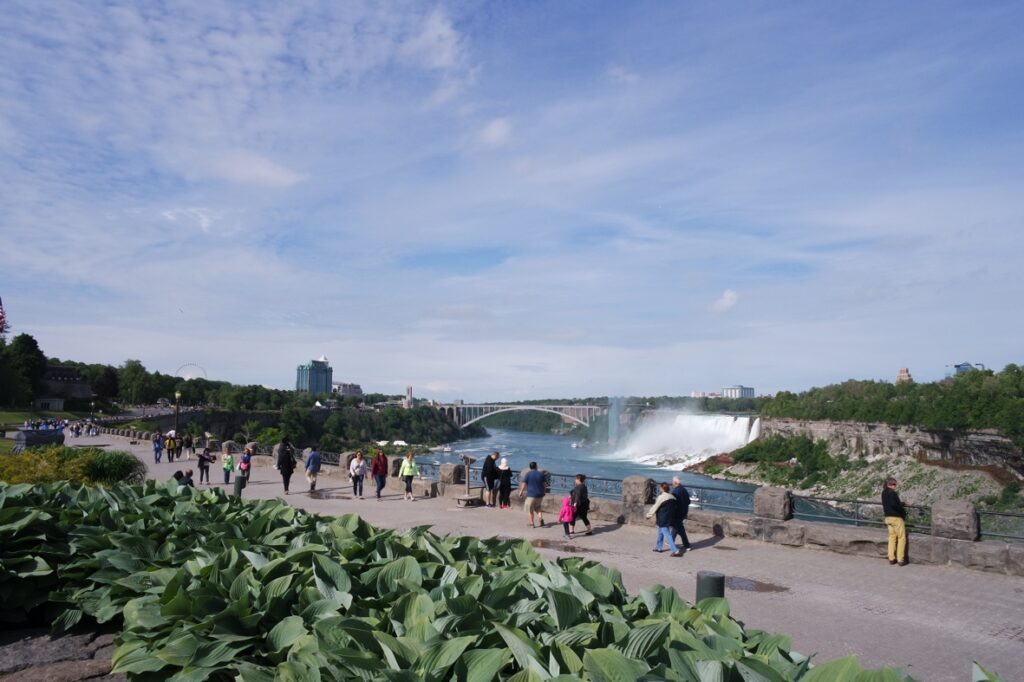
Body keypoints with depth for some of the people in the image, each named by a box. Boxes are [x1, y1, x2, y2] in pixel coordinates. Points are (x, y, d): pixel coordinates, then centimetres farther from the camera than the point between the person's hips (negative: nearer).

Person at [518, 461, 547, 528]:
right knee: (537, 507, 22)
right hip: (540, 494, 4)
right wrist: (543, 492, 21)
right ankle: (541, 518, -1)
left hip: (531, 494, -4)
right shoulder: (541, 474, 4)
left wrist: (521, 492, 4)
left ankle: (532, 524, 10)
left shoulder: (528, 474, -5)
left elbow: (524, 484, -6)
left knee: (530, 510, 8)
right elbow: (544, 484, 8)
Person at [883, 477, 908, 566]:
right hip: (897, 518, -8)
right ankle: (900, 559, 1)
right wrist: (903, 510, -9)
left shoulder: (883, 493, 9)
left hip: (888, 517, 8)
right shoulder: (892, 493, -17)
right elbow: (894, 504, -25)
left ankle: (891, 558, 14)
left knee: (892, 537, 14)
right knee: (901, 538, 2)